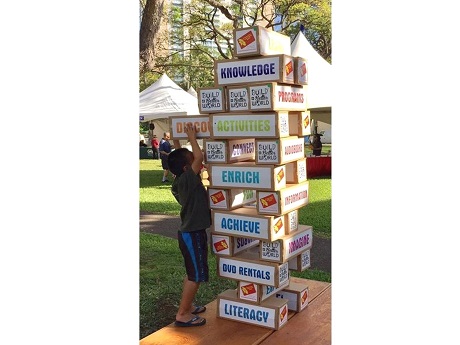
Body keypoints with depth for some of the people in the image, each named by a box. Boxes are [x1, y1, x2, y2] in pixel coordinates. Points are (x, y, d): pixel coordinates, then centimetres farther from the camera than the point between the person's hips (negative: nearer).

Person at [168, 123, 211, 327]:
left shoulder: (181, 181, 5)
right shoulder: (188, 179, -21)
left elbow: (180, 158, 23)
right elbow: (200, 157, -30)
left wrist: (177, 143, 20)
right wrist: (192, 138, -17)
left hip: (190, 232, 10)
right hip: (192, 234, -10)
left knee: (192, 273, 20)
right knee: (196, 275, -1)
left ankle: (187, 306, 32)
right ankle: (182, 315, 5)